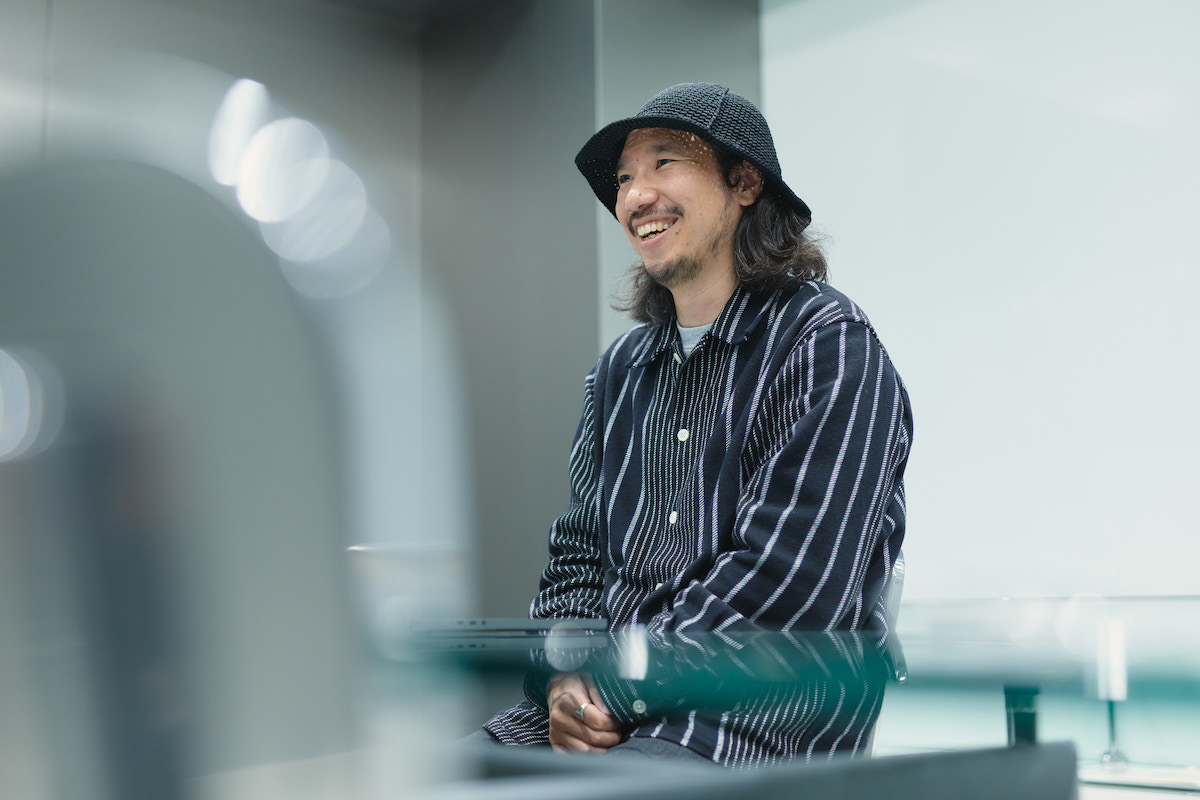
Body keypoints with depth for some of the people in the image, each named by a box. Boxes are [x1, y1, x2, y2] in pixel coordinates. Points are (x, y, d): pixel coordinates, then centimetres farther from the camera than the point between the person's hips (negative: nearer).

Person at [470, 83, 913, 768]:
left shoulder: (831, 350, -6)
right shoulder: (620, 370, 17)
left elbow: (787, 586, -16)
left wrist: (615, 686, -15)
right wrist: (562, 677, -4)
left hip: (757, 722, -6)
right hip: (605, 704, 6)